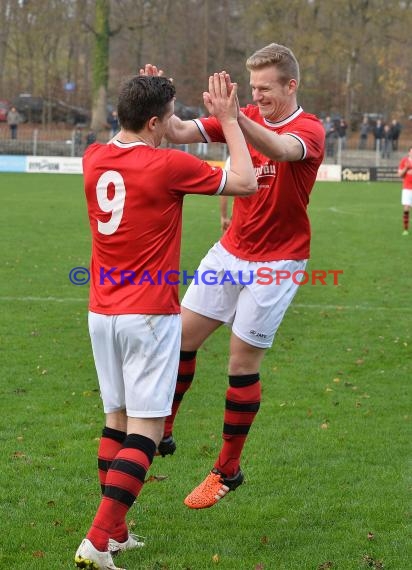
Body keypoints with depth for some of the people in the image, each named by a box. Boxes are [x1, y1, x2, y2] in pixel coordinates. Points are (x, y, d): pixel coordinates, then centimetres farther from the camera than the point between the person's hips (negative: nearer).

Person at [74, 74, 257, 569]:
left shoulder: (93, 159, 4)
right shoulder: (168, 165, -14)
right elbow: (245, 183, -3)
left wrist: (148, 96, 29)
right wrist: (228, 119, 5)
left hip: (102, 314, 7)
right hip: (149, 316, -7)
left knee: (116, 420, 17)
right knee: (144, 431, -4)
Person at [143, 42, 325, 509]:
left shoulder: (309, 129, -15)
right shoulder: (247, 118, 3)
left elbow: (280, 149, -40)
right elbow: (180, 132, -5)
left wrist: (235, 117, -55)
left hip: (276, 262, -6)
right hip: (231, 251, 6)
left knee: (243, 363, -2)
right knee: (182, 335, 2)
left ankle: (227, 471, 12)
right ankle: (161, 432, 20)